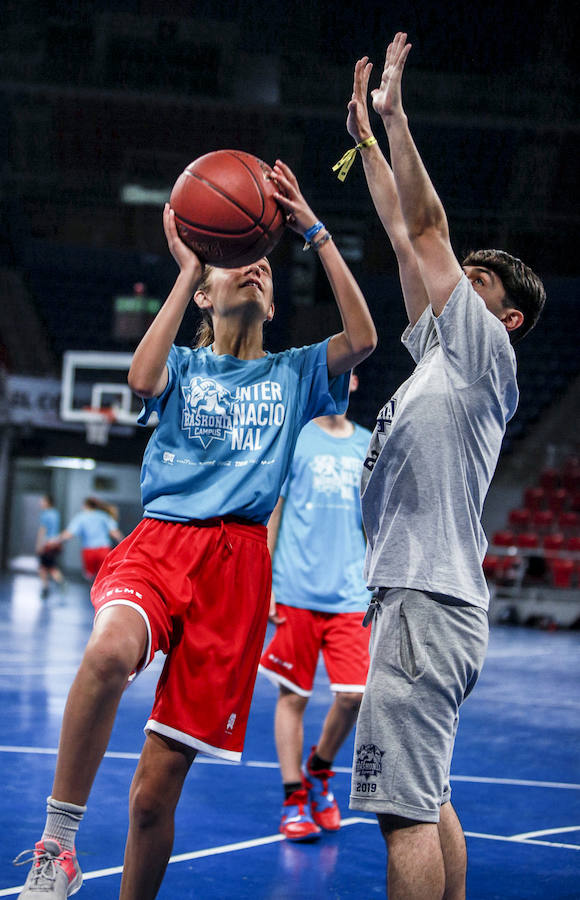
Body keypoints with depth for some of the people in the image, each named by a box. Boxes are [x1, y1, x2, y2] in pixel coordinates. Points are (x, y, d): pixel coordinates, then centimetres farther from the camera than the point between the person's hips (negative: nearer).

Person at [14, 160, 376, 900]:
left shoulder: (293, 375, 20)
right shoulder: (185, 366, 18)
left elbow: (362, 339, 0)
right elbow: (141, 379, -7)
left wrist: (314, 233, -1)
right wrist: (186, 271, -2)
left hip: (238, 562, 1)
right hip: (158, 542, -1)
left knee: (157, 787, -3)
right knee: (110, 650, -38)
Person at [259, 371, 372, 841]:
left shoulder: (369, 445, 11)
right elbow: (271, 514, 2)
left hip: (351, 596, 2)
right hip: (296, 592, -2)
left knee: (353, 695, -4)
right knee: (294, 696, 1)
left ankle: (319, 773, 22)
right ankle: (294, 798, 13)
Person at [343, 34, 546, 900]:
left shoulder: (486, 350, -3)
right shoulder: (443, 351, 20)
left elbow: (428, 228, -6)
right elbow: (406, 236, 23)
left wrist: (397, 115, -3)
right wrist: (367, 136, 25)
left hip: (431, 602, -10)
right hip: (419, 596, 10)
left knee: (405, 805, -13)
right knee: (426, 797, 14)